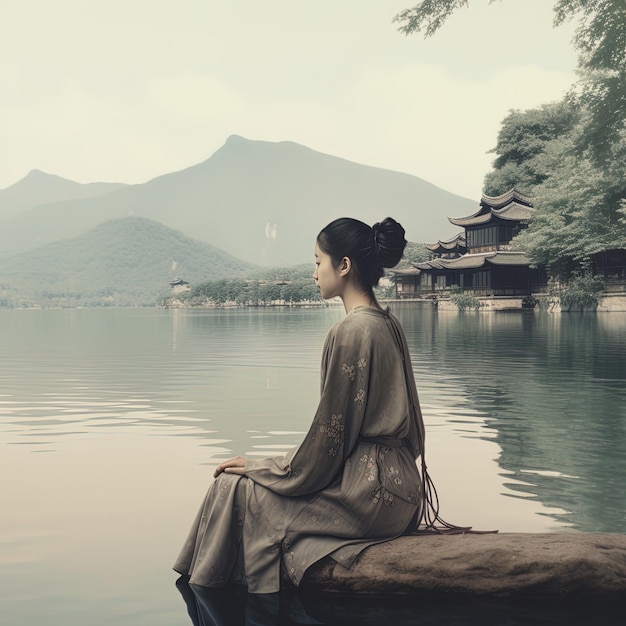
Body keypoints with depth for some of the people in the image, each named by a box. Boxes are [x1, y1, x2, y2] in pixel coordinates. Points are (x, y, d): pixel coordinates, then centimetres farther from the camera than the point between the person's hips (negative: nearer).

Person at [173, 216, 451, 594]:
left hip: (367, 491, -9)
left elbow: (330, 438, -17)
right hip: (393, 478, 9)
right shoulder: (388, 323, 9)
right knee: (253, 476, 20)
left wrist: (258, 468, -3)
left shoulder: (350, 332, -20)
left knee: (235, 486, 1)